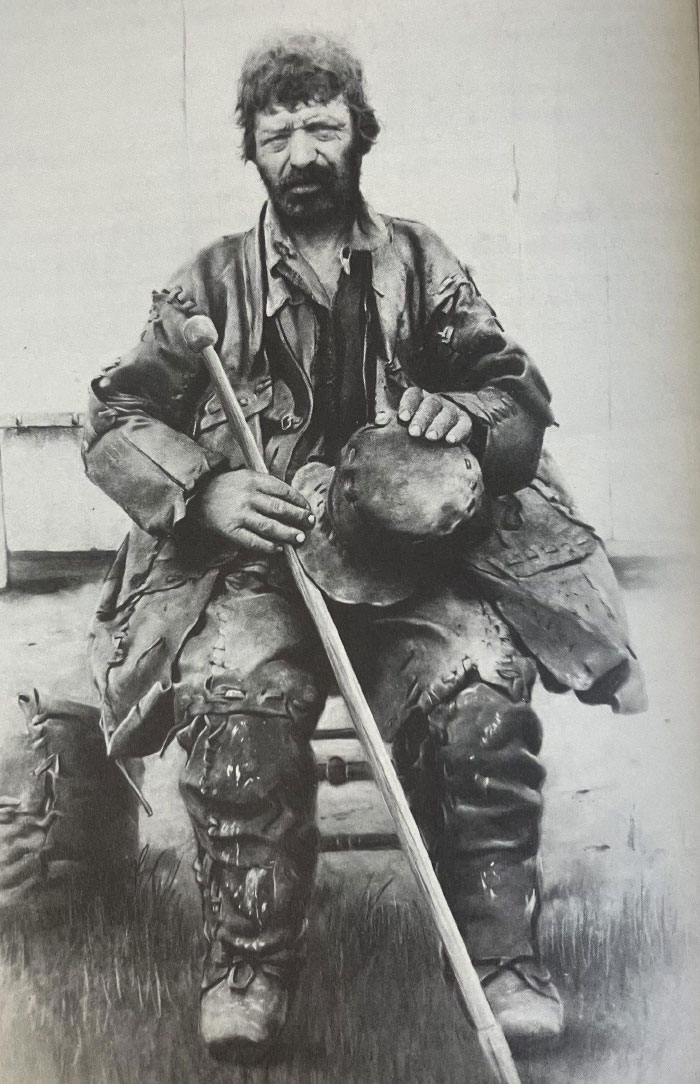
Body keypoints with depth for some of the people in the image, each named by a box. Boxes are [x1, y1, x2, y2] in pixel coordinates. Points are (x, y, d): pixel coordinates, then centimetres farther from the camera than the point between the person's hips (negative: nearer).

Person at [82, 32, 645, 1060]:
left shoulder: (421, 265, 13)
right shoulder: (212, 283, 11)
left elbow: (523, 396, 12)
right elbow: (114, 419, 5)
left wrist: (461, 436, -12)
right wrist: (205, 488, -15)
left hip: (416, 562, 1)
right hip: (257, 561, 0)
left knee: (482, 689, -29)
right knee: (237, 695, -31)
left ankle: (503, 955, -11)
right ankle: (249, 964, -12)